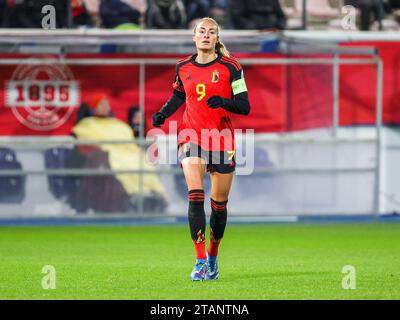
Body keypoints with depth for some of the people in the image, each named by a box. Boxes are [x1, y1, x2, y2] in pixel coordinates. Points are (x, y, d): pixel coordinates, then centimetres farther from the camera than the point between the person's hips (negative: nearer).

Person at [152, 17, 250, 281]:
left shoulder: (230, 67, -4)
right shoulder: (183, 68, 6)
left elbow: (245, 107, -7)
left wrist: (223, 102, -25)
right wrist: (163, 113, 7)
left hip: (222, 139, -1)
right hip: (191, 137, 1)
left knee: (219, 203, 7)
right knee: (195, 196, -17)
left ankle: (213, 258, 28)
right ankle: (200, 262, -19)